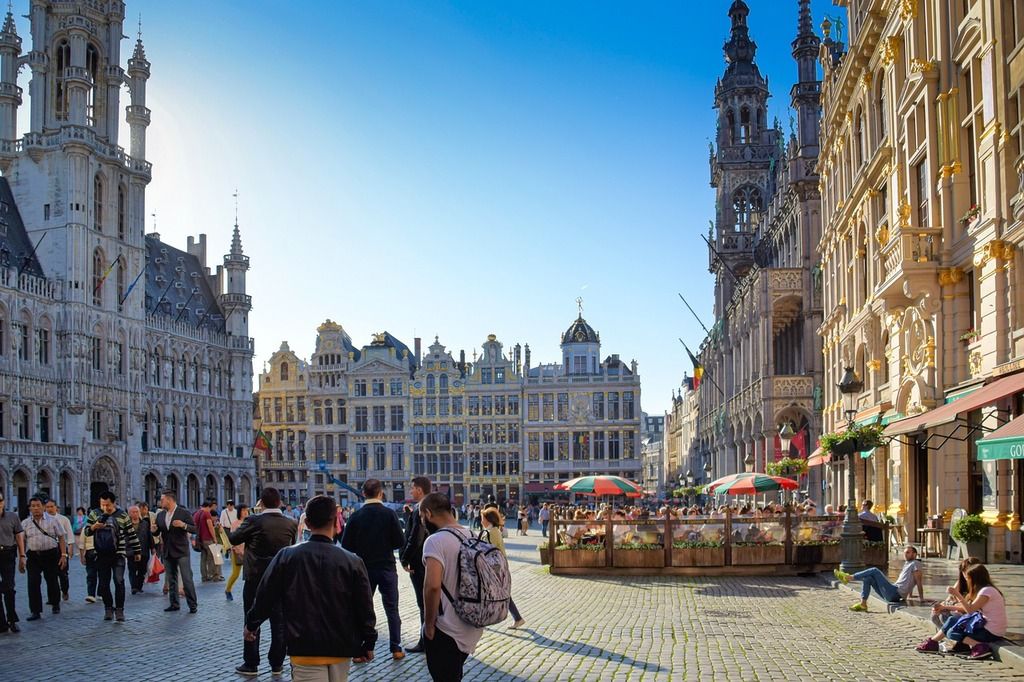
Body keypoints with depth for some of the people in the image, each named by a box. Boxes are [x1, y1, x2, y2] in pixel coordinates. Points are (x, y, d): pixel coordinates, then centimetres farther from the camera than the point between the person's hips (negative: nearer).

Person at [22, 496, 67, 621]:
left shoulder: (52, 520, 2)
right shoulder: (25, 524, 6)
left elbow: (61, 537, 2)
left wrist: (63, 555, -3)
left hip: (51, 555, -1)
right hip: (33, 556, 1)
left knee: (52, 581, 9)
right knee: (33, 583, -6)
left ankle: (55, 604, 31)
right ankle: (36, 611, -2)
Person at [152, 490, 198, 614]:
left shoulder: (184, 513, -6)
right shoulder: (160, 515, 10)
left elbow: (194, 529, -8)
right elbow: (157, 533, 14)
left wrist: (184, 525, -26)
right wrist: (154, 530, -9)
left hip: (181, 551, -6)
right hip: (168, 552, 6)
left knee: (187, 579, -7)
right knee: (171, 580, 10)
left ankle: (193, 605, -1)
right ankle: (174, 604, 17)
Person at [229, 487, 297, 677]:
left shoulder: (254, 521, -14)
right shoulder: (291, 523, -4)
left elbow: (233, 539, -4)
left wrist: (228, 530, 17)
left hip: (255, 578, -3)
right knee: (279, 622, 11)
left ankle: (251, 665, 13)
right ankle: (277, 664, 17)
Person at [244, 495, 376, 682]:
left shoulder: (287, 556, -7)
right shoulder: (352, 562, -6)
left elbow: (265, 595, 2)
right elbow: (364, 608, -2)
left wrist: (251, 624, 20)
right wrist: (368, 643, 11)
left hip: (305, 649, -2)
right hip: (341, 649, 2)